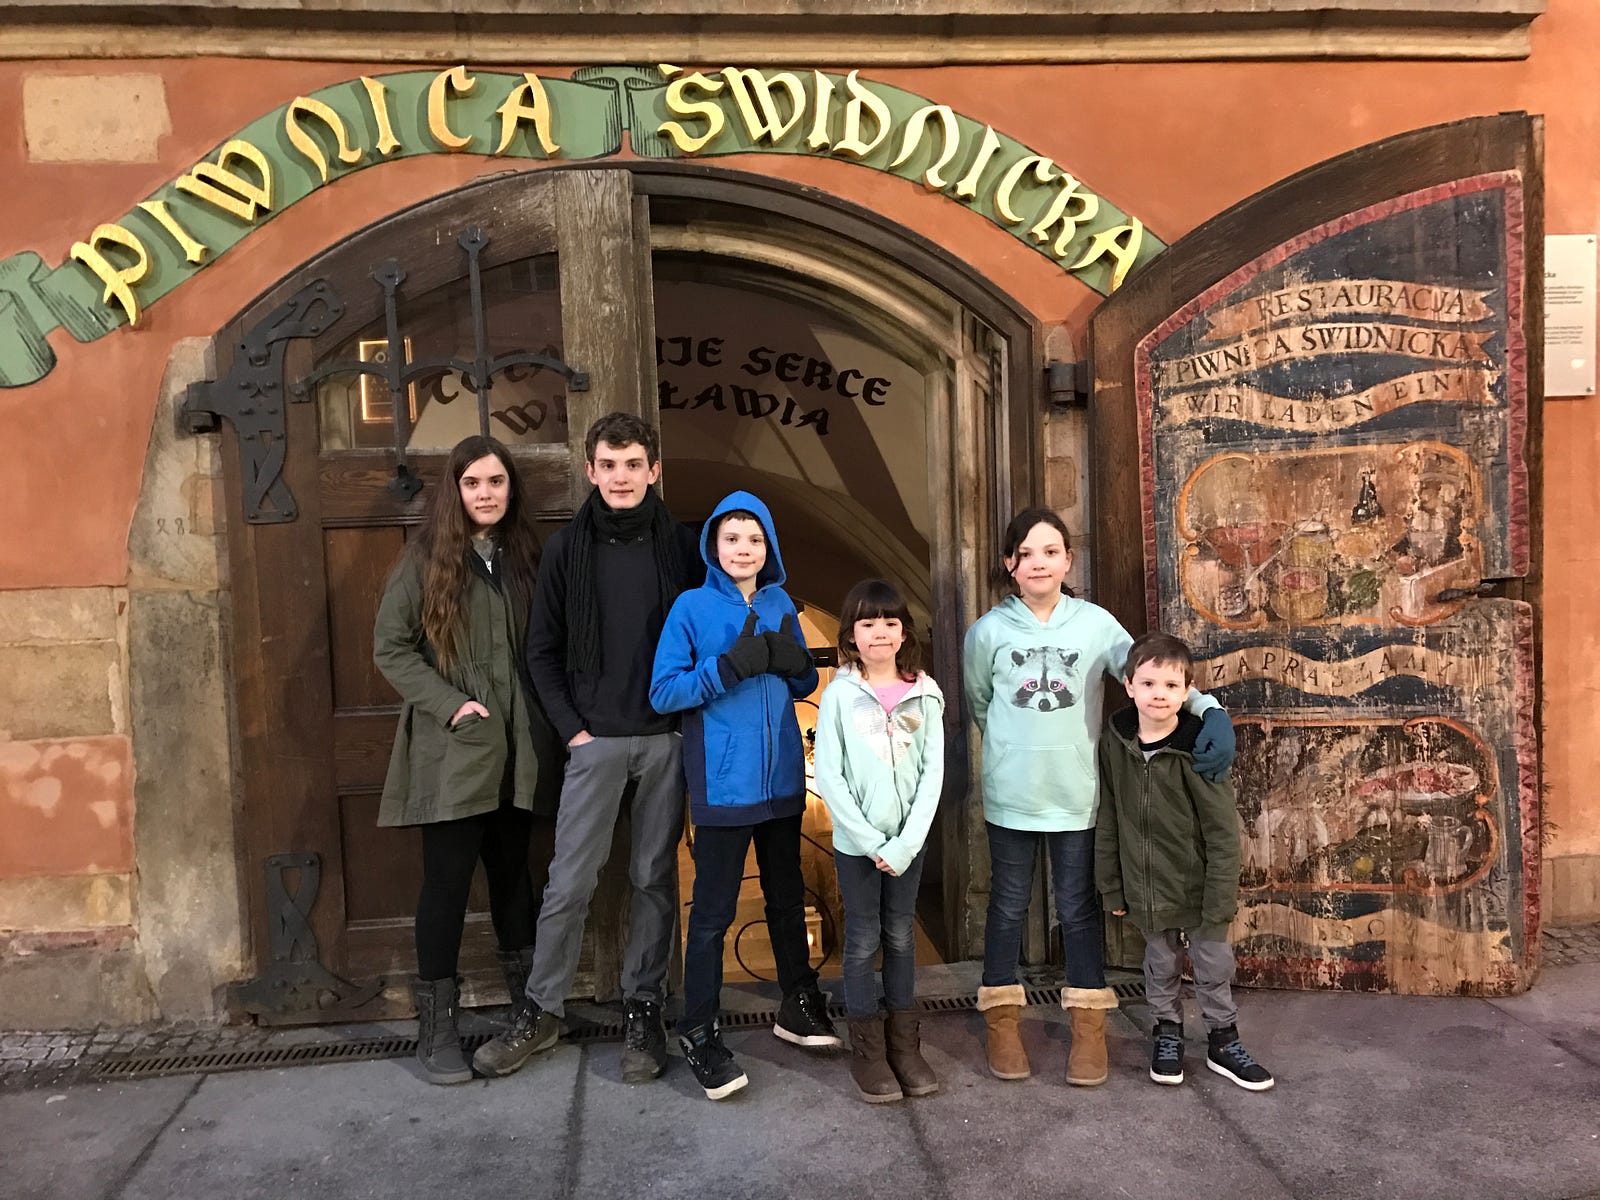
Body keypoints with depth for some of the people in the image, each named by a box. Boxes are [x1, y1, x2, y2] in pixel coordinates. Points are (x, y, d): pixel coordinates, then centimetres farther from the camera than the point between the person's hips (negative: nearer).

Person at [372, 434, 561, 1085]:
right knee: (447, 881, 0)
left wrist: (545, 717, -1)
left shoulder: (525, 556, 10)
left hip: (517, 750, 4)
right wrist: (450, 704, -13)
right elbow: (390, 647, -4)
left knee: (513, 871, 14)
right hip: (452, 751, -4)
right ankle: (436, 1025, 14)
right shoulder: (426, 558, -2)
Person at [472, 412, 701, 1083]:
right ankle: (541, 1010, 19)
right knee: (569, 883, 2)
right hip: (596, 740, 0)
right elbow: (543, 651, 4)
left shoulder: (679, 544, 2)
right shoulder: (567, 547, 2)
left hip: (666, 738, 1)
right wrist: (572, 727, -4)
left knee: (656, 879, 9)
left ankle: (644, 1010, 22)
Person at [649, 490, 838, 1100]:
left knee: (787, 893, 18)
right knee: (713, 910, 0)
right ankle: (699, 1032, 14)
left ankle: (798, 1004, 36)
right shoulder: (693, 607, -6)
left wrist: (792, 661, -10)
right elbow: (664, 692, -10)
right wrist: (731, 666, -22)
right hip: (723, 781, -5)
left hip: (781, 775, 5)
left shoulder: (780, 605, 7)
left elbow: (806, 683, 13)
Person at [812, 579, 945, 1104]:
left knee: (901, 938, 12)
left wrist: (905, 843, -11)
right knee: (862, 942, 6)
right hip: (857, 842, -2)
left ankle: (905, 1047, 24)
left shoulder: (924, 695, 0)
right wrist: (874, 842, -13)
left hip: (908, 840, 2)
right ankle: (868, 1052, 18)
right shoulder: (839, 695, -6)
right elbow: (829, 777, -9)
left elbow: (933, 772, -2)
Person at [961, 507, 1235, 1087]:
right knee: (1008, 905, 12)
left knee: (1079, 908, 11)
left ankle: (1088, 1025, 24)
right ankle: (1002, 1022, 26)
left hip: (1076, 794, 0)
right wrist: (1015, 745, 9)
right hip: (1010, 796, 0)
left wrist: (1211, 710, -21)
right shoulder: (988, 631, -4)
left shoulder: (1096, 623, -4)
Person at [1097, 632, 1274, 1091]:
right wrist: (1112, 887, 4)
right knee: (1161, 966, 19)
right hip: (1148, 890, 3)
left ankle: (1223, 1041, 33)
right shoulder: (1115, 744, -6)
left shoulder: (1199, 748, -18)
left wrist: (1220, 900, -15)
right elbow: (1107, 824, 2)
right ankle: (1167, 1035, 40)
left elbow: (1223, 832, -15)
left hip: (1199, 888, -3)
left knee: (1214, 966, 13)